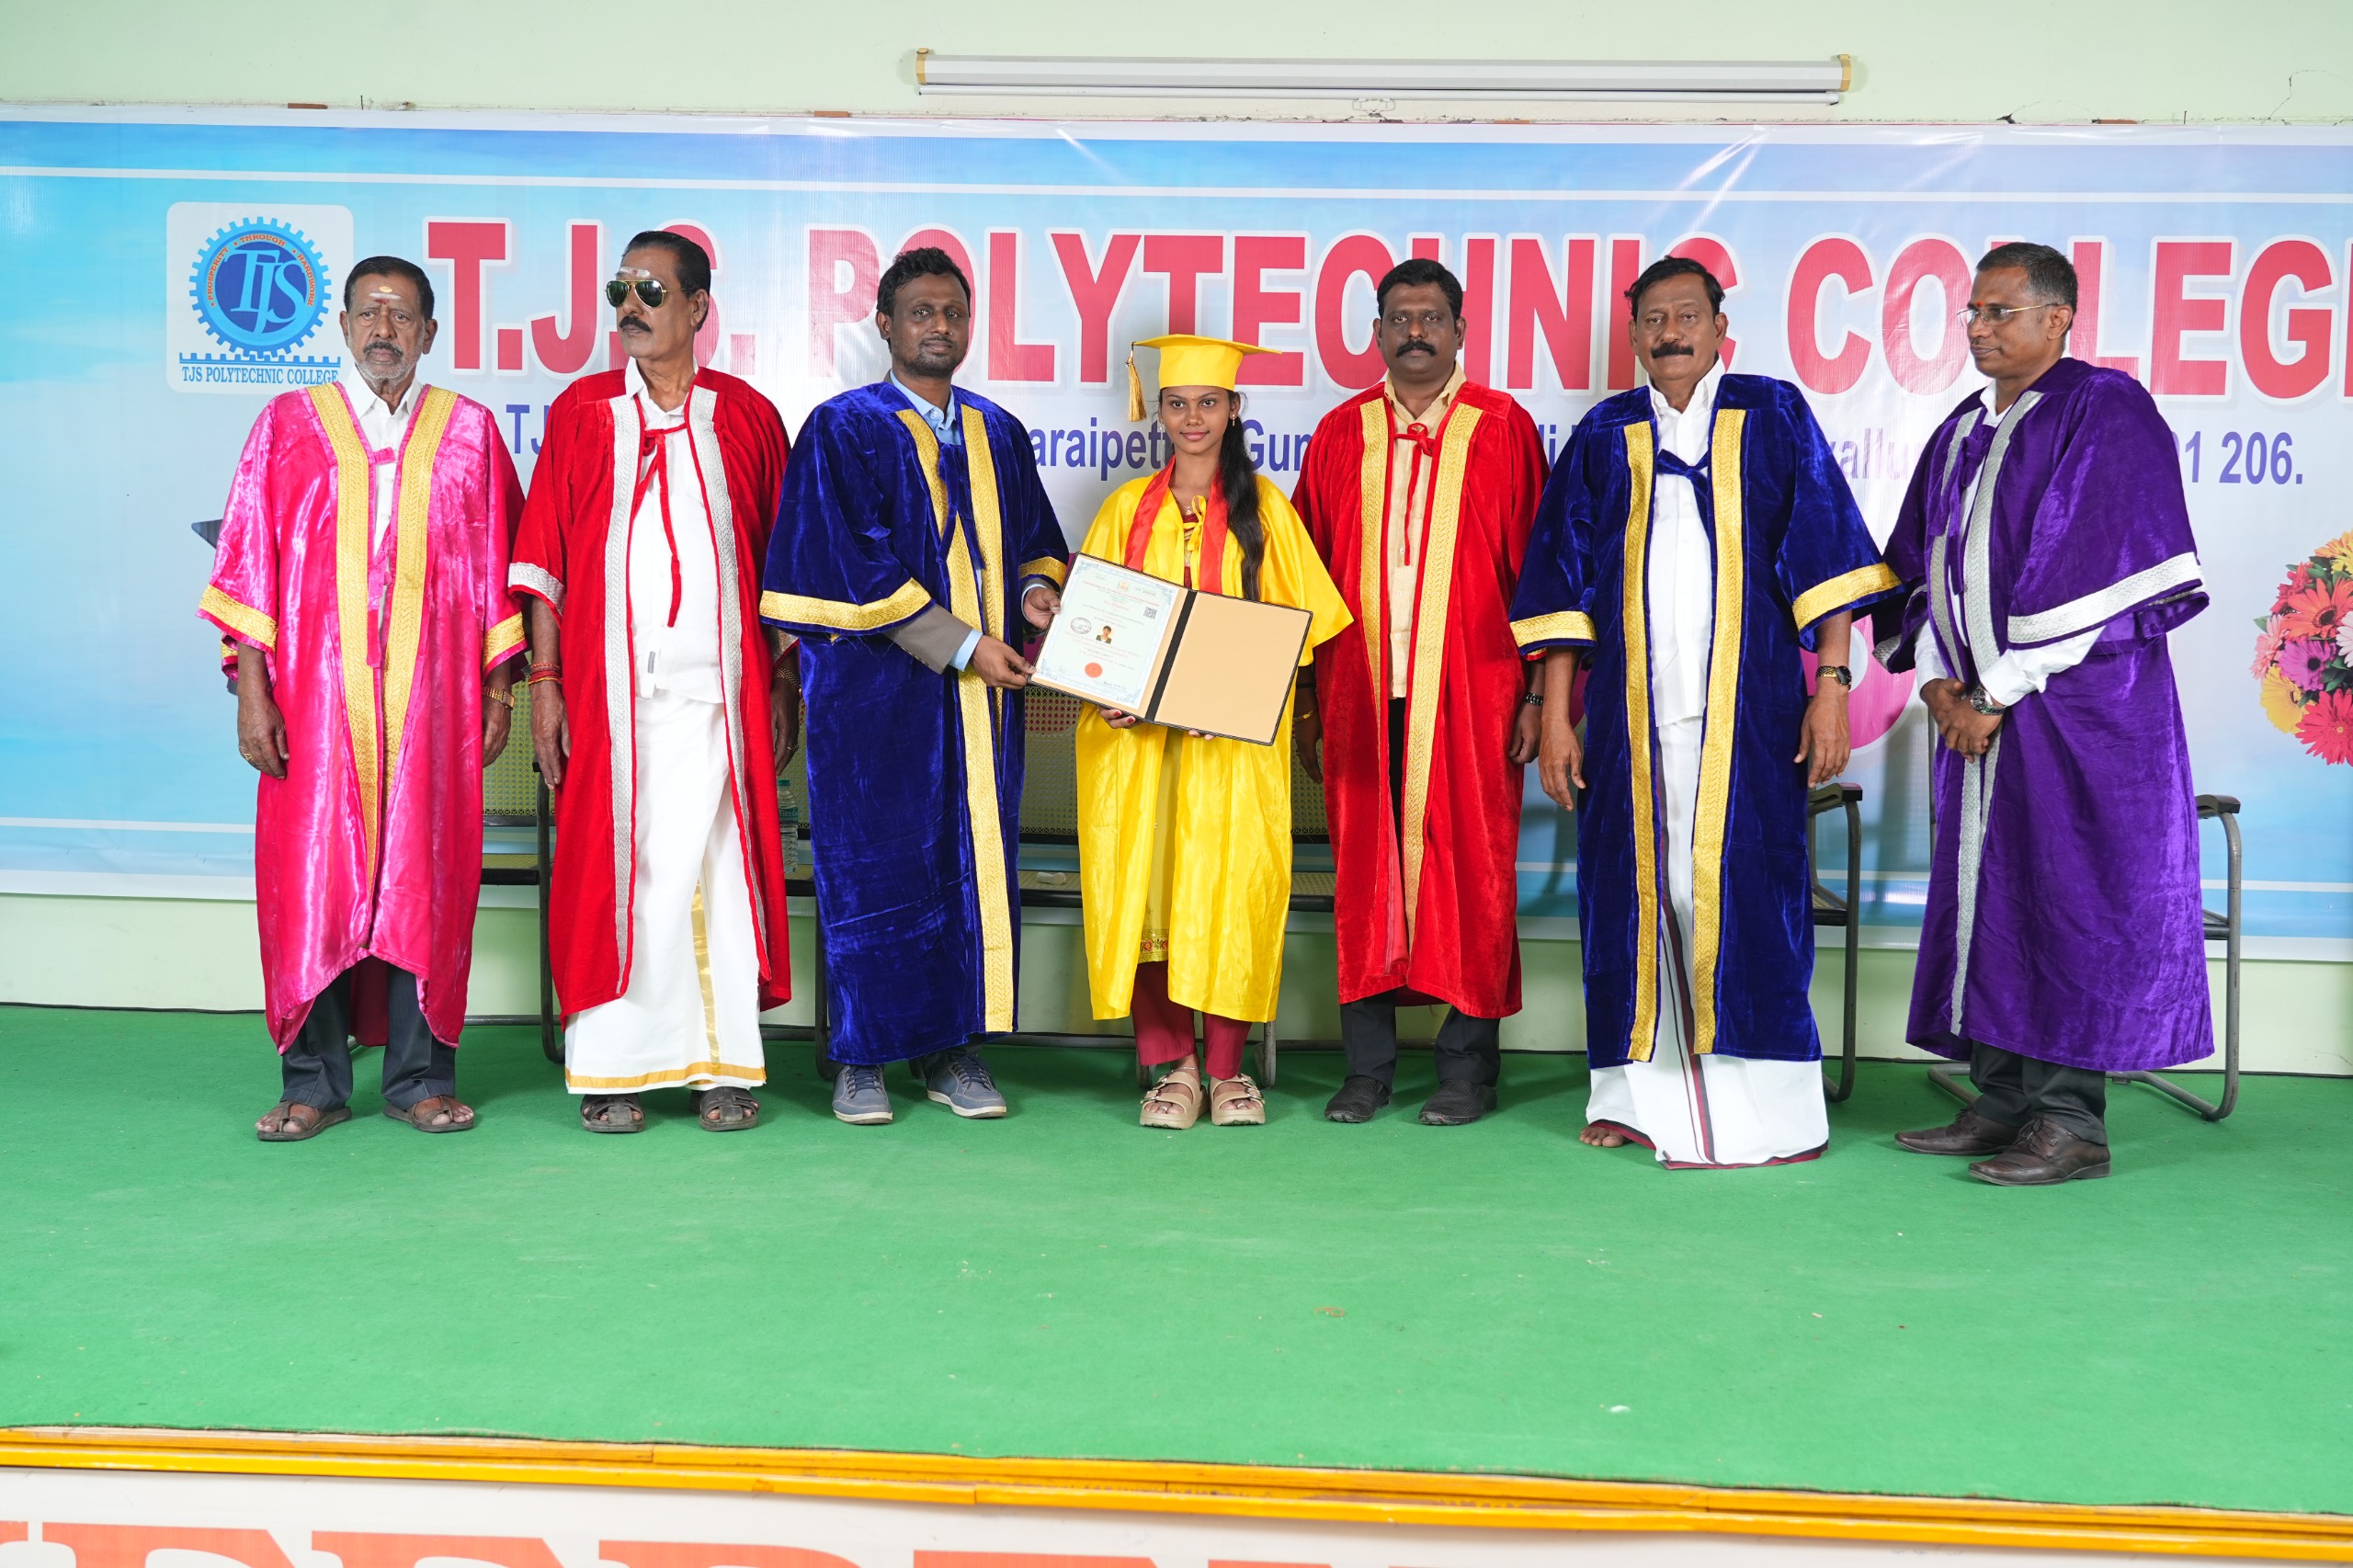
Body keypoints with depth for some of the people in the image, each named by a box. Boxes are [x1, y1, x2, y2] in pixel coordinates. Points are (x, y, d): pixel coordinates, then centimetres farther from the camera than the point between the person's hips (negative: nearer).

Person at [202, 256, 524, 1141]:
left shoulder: (469, 431, 9)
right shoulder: (288, 425, 9)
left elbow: (496, 569, 9)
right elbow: (250, 564, 5)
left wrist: (498, 689, 4)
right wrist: (250, 689, -3)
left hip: (433, 701, 0)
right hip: (316, 700, 0)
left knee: (424, 882, 2)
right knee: (313, 879, -1)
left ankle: (421, 1078, 10)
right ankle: (314, 1084, 8)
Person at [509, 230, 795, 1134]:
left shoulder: (748, 417, 9)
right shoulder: (581, 410, 8)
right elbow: (544, 560, 5)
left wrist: (784, 686, 5)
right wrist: (544, 681, -3)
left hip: (720, 686, 0)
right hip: (607, 686, 0)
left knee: (716, 864, 0)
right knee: (611, 864, 0)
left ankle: (723, 1066, 8)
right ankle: (610, 1067, 8)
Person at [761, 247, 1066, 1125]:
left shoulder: (999, 434, 15)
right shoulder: (845, 430, -1)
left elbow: (1036, 539, 20)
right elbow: (859, 565, -10)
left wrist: (1034, 589, -4)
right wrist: (962, 644, -16)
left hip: (980, 694, 5)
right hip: (878, 691, -5)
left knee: (975, 861, 5)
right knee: (872, 866, -2)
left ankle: (952, 1048, 14)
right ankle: (861, 1058, 8)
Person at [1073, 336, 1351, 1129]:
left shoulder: (1263, 505, 7)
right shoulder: (1129, 508, 12)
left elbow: (1299, 616, 5)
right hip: (1137, 729, 2)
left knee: (1229, 885, -5)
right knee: (1144, 886, -3)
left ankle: (1227, 1068, 5)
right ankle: (1170, 1065, 5)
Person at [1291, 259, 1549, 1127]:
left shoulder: (1503, 428, 4)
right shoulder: (1341, 435, 10)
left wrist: (1537, 691, -4)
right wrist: (1303, 702, 7)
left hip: (1469, 696, -2)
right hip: (1361, 696, 2)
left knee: (1468, 869, 1)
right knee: (1365, 868, 4)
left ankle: (1467, 1067, 11)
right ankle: (1368, 1066, 13)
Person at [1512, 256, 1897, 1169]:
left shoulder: (1772, 416, 6)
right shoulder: (1604, 437, 11)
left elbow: (1824, 554, 1)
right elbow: (1564, 580, 9)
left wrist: (1831, 683, -8)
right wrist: (1555, 713, 3)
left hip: (1748, 704, -2)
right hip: (1634, 707, 2)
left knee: (1746, 885, -3)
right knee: (1635, 884, 4)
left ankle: (1771, 1105, 7)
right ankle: (1642, 1095, 16)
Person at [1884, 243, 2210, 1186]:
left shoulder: (2105, 413, -7)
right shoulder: (1962, 433, 16)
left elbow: (2093, 565, -15)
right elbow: (1920, 560, 18)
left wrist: (1997, 694, -15)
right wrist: (1936, 677, 1)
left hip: (2078, 707, -7)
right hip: (1981, 709, 7)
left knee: (2069, 896, -6)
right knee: (1989, 894, 7)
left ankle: (2071, 1122, 0)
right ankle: (2004, 1102, 15)